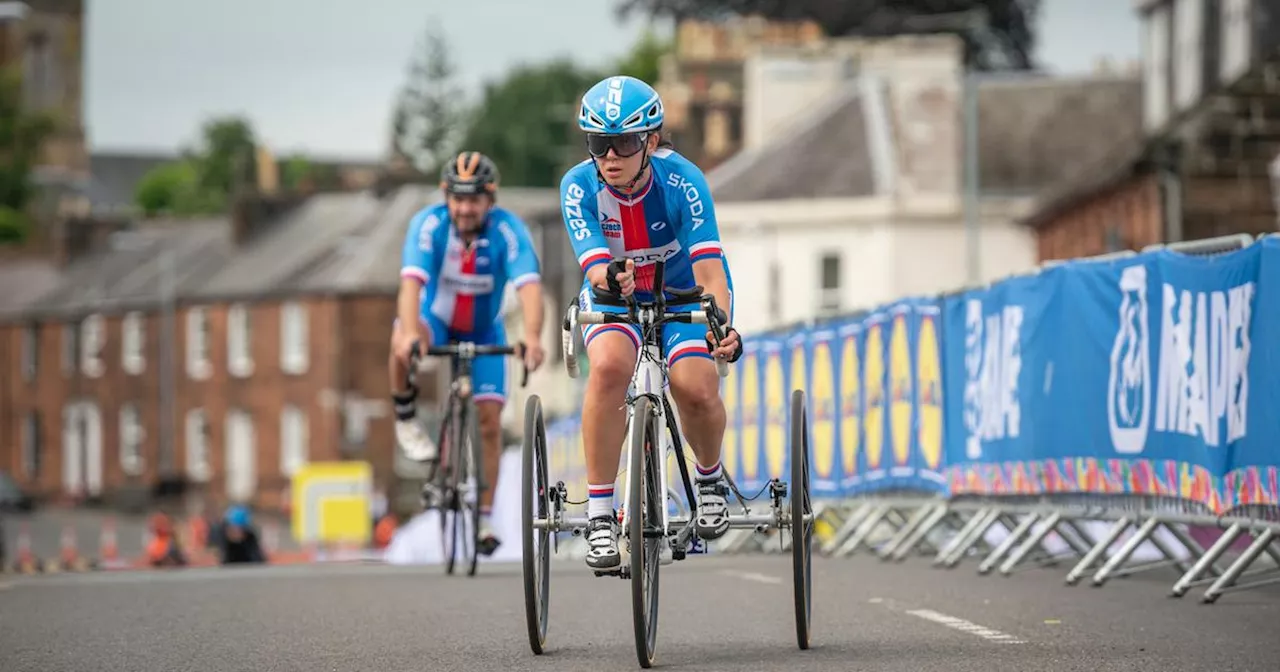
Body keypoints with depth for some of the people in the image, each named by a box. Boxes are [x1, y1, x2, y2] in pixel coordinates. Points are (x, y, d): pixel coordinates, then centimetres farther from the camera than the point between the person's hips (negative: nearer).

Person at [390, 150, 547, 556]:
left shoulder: (508, 230, -27)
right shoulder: (428, 225, -27)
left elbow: (529, 287, -39)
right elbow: (411, 282, -40)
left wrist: (532, 337, -57)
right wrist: (409, 332, -58)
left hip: (483, 331, 1)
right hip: (436, 320, -1)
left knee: (489, 419, -7)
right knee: (403, 342, -36)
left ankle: (484, 518, 5)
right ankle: (405, 417, -10)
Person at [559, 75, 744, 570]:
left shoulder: (682, 182, -28)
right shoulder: (579, 187, -22)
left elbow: (709, 269, -36)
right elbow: (595, 264, -33)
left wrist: (722, 327, -55)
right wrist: (608, 277, -58)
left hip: (685, 295, -1)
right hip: (616, 301, 1)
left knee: (695, 388, -26)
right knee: (609, 366, -31)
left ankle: (710, 478, 9)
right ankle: (599, 516, -24)